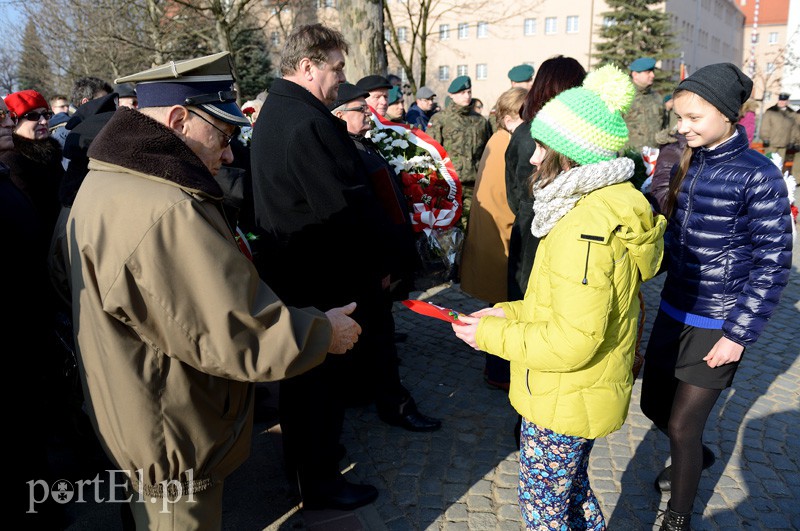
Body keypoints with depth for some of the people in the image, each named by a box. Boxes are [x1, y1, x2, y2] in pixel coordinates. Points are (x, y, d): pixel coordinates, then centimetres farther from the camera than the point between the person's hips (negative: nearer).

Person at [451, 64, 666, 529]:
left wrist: (491, 335, -19)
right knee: (571, 486, 28)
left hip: (567, 400, -9)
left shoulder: (586, 226, -28)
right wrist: (511, 313, 3)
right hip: (584, 394, 9)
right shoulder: (610, 205, 4)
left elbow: (573, 341, -29)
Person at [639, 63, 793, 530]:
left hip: (717, 324, -6)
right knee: (654, 404, 18)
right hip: (674, 310, 6)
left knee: (682, 425, 2)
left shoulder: (758, 175, -15)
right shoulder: (691, 164, 3)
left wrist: (739, 335, -15)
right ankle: (696, 456, 51)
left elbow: (774, 263, -14)